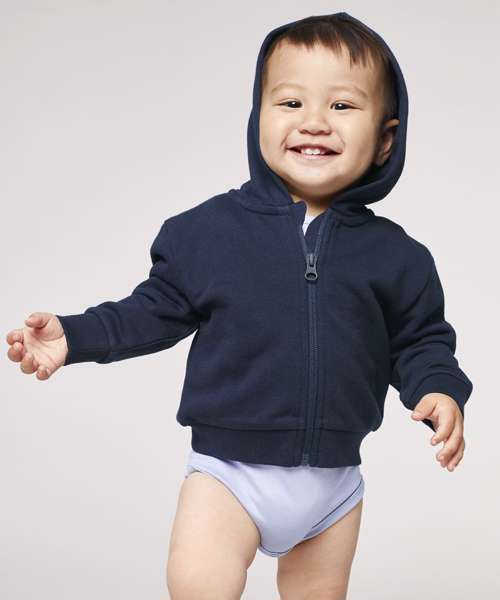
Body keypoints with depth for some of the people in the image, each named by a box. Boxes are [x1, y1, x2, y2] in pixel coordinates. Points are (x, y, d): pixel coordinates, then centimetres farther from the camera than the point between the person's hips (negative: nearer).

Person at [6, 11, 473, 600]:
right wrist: (75, 337, -4)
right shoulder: (209, 229, -6)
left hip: (332, 481, 2)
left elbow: (420, 341, 7)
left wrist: (439, 391, -12)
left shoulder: (394, 255, -2)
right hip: (228, 469, -2)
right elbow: (158, 308, 4)